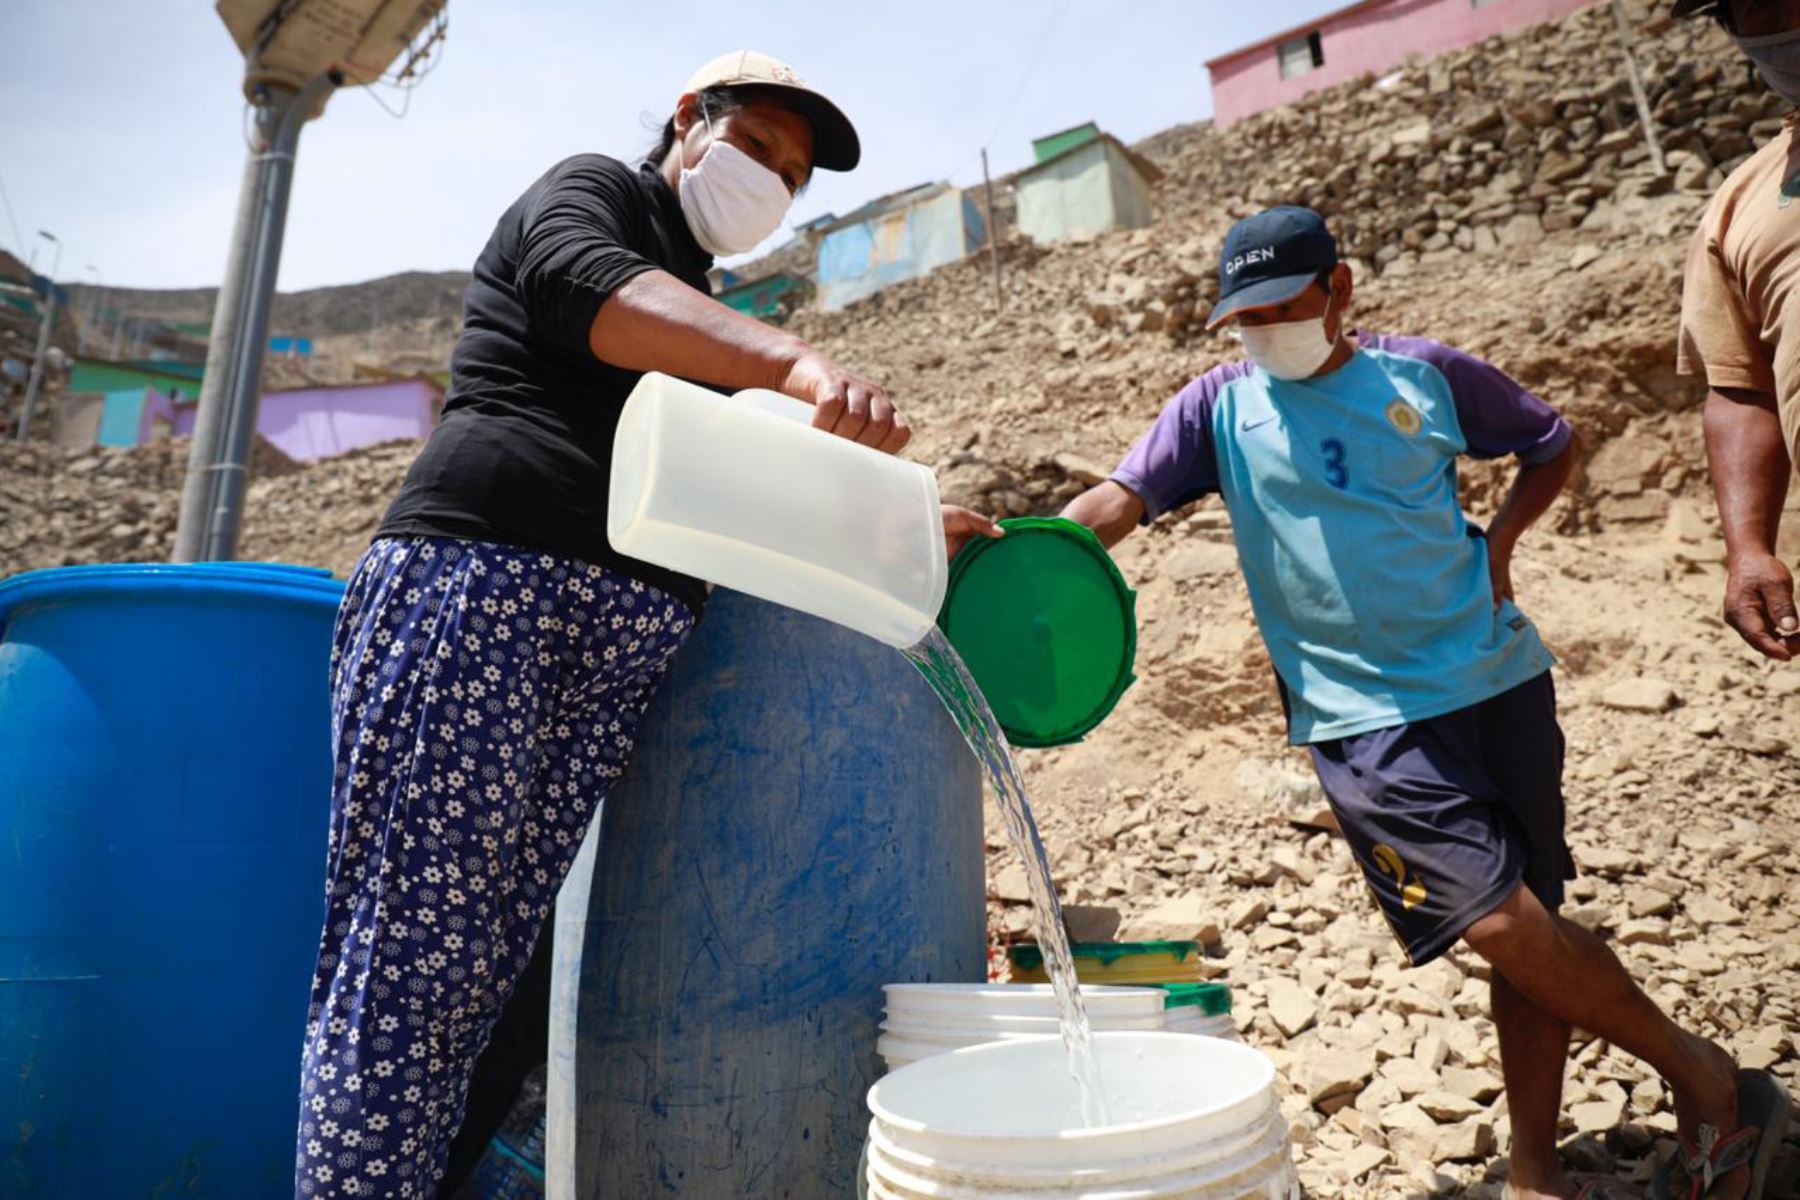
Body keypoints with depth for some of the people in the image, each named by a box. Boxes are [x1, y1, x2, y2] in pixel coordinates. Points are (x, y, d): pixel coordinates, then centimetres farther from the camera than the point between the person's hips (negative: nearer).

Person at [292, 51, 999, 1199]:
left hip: (634, 636, 6)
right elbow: (596, 292, -11)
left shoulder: (707, 325, 33)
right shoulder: (589, 190, 13)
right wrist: (798, 362, -27)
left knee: (487, 955, -2)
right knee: (411, 951, -11)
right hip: (478, 575, -6)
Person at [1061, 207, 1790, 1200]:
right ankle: (1692, 1064, 17)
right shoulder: (1219, 407, 2)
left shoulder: (1423, 373, 6)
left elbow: (1552, 443, 20)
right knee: (1503, 920, -11)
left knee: (1531, 923, 8)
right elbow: (1121, 499, -10)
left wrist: (1499, 541, 4)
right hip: (1366, 717, -2)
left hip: (1498, 680, 3)